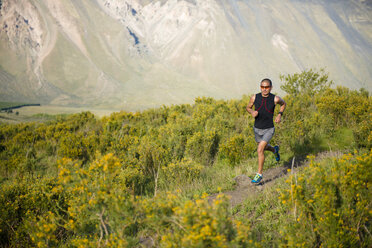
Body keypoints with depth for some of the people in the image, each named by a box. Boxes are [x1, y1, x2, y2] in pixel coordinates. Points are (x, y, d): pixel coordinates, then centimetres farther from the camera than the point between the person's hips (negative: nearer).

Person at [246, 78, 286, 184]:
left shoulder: (275, 99, -17)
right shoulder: (255, 97, -13)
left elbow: (283, 104, 6)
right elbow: (248, 107, 5)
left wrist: (279, 115, -8)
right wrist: (252, 112, -18)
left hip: (269, 129, -4)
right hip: (257, 129, 4)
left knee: (260, 150, -19)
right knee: (263, 147, 27)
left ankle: (259, 174, -5)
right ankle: (275, 150, 63)